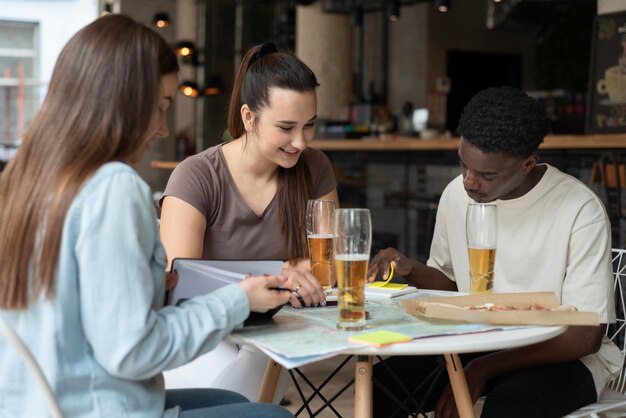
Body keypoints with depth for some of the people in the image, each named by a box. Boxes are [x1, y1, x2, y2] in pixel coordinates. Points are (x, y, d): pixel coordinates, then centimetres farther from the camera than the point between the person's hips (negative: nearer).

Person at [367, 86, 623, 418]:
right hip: (477, 344, 5)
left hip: (562, 355, -5)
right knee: (382, 384, -17)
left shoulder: (580, 210, -19)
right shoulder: (456, 194, -2)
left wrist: (484, 368, -24)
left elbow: (586, 336, -18)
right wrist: (410, 269, -9)